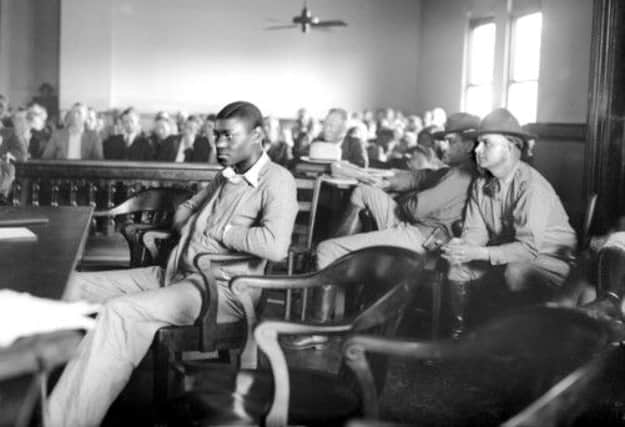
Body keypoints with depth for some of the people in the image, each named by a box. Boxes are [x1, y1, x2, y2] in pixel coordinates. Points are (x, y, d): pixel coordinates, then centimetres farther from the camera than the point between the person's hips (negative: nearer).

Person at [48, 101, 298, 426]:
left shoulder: (277, 181, -10)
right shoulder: (227, 176, 16)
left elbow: (275, 246, -27)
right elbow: (186, 208, 30)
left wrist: (219, 231, -12)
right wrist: (190, 229, 6)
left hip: (220, 289, -9)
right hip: (176, 274, 9)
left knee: (119, 312, -29)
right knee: (80, 286, 2)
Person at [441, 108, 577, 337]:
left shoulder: (531, 186, -24)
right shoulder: (481, 185, -2)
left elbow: (529, 248, -30)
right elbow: (476, 230, -2)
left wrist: (478, 253, -34)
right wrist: (461, 246, -25)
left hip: (550, 260, -7)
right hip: (506, 257, 7)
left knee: (516, 272, -35)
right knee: (457, 265, -9)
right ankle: (458, 330, 10)